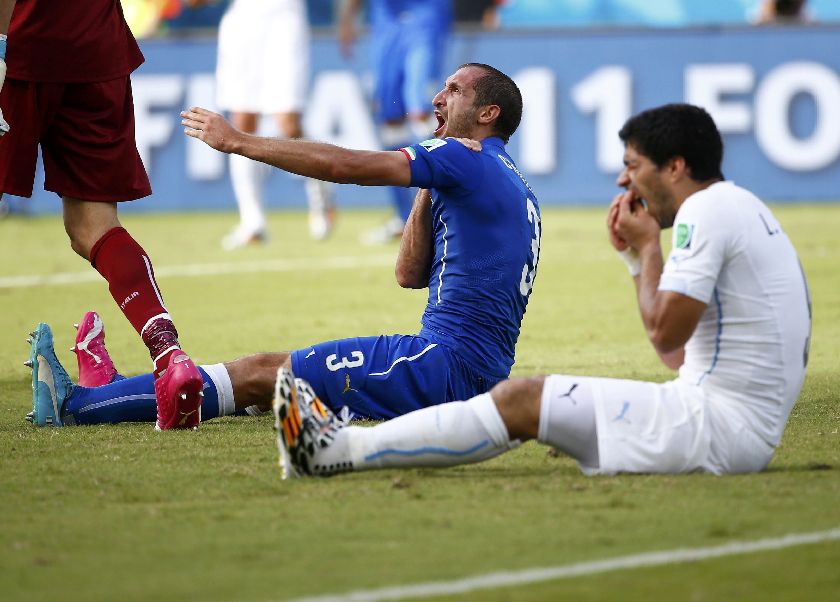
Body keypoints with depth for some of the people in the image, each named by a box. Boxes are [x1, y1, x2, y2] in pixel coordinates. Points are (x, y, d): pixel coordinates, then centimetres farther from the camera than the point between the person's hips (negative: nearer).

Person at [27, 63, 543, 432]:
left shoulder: (467, 159, -6)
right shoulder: (510, 185, 24)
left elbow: (342, 165, -10)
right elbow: (411, 274, 23)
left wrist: (239, 141, -3)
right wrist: (429, 187, 18)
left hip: (448, 365, -9)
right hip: (479, 376, 9)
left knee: (262, 374, -8)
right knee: (286, 373, 12)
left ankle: (80, 405, -7)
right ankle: (114, 393, 14)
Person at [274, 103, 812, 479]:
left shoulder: (706, 211, -11)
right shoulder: (738, 208, 21)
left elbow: (666, 332, -16)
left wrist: (649, 247, -2)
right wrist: (638, 258, 16)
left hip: (721, 425, -10)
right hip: (747, 428, 10)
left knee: (523, 401, -10)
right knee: (530, 398, 9)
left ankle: (339, 452, -8)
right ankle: (348, 444, 8)